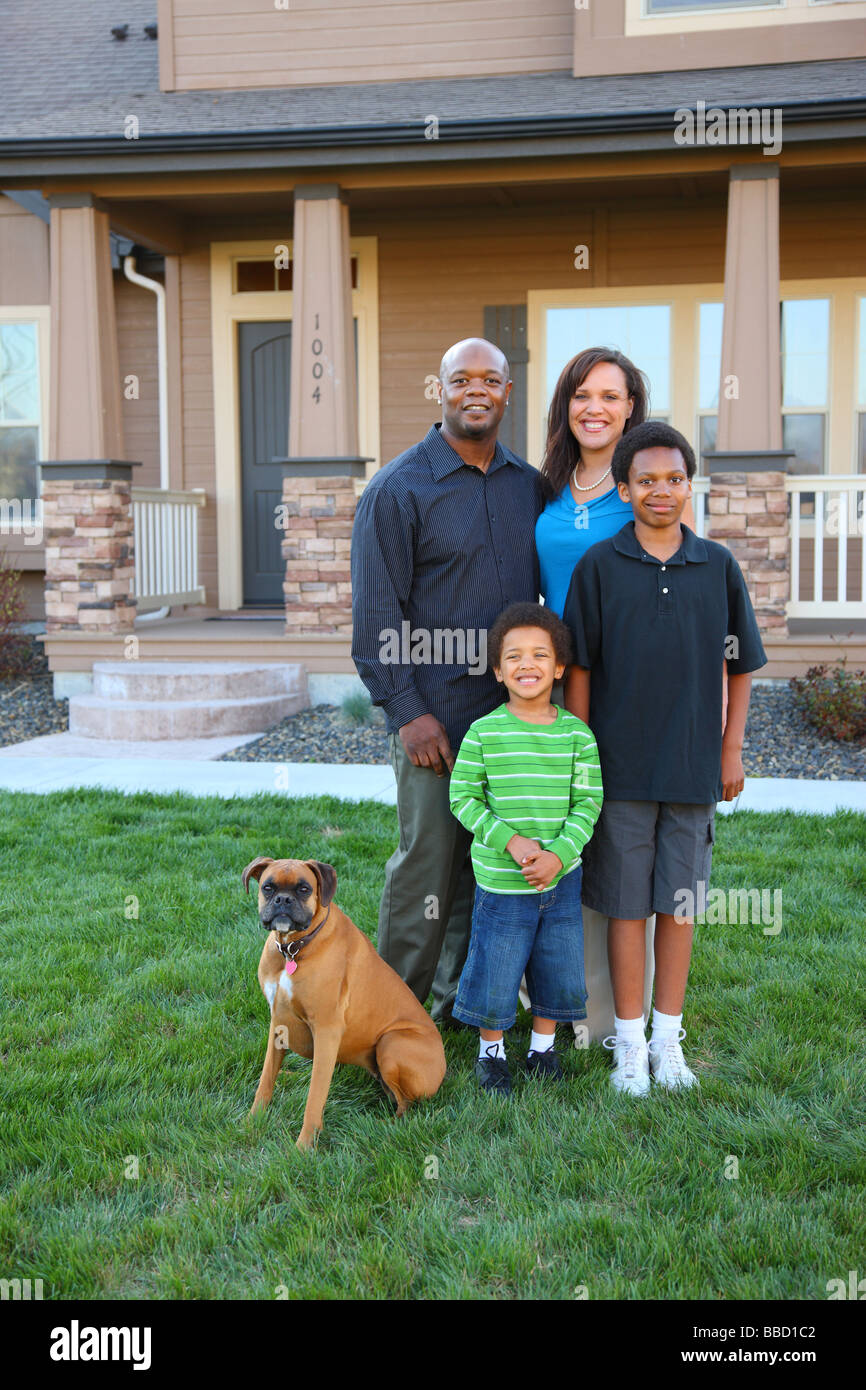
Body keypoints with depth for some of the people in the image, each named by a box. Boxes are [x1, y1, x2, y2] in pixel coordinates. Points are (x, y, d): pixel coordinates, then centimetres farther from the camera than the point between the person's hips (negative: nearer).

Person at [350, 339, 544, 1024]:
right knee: (427, 859, 1)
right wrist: (408, 711, -13)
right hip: (437, 716, -5)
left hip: (514, 712, 5)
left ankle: (466, 1000, 29)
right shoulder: (399, 488, -5)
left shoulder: (530, 484, 11)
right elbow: (377, 617, -8)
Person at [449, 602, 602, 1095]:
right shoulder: (484, 732, -9)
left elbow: (588, 803, -3)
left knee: (558, 967, 13)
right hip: (500, 881, -2)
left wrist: (558, 854, -16)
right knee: (494, 970, 7)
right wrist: (509, 839, -17)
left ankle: (544, 1046, 36)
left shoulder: (577, 734, -4)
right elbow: (463, 798, -5)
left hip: (562, 879, 2)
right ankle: (491, 1050, 31)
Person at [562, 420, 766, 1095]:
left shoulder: (719, 566, 2)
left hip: (693, 767, 2)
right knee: (627, 905, 6)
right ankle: (629, 1041, 21)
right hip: (619, 767, -1)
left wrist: (731, 751, 6)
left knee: (679, 905, 10)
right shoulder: (598, 566, -2)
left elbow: (740, 666, 9)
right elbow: (578, 668, 0)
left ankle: (668, 1037, 25)